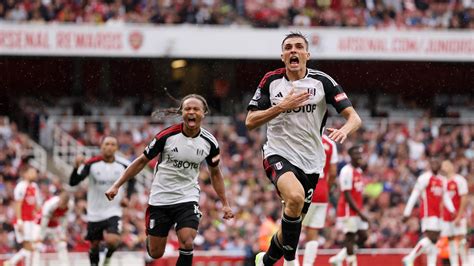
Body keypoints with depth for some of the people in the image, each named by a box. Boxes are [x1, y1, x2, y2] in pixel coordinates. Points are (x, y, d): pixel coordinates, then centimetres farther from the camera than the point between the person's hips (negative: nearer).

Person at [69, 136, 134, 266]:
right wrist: (78, 167, -31)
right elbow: (72, 182, -14)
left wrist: (126, 196, 2)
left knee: (112, 240, -21)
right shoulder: (92, 164, -10)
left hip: (113, 211, -1)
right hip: (95, 213, 1)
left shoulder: (123, 165, -5)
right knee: (94, 244, 12)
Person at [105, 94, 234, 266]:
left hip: (188, 199, 1)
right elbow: (142, 161, -2)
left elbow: (215, 174, 14)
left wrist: (225, 204, 11)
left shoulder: (209, 142, -3)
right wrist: (116, 186, -5)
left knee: (187, 244, -22)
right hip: (160, 199, -1)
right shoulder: (167, 136, -12)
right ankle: (149, 236, 43)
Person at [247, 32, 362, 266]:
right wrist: (281, 107, -15)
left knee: (293, 223, 9)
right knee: (295, 196, -33)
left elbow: (354, 117, -6)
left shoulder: (322, 81, -3)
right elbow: (250, 122, -1)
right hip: (279, 155, -2)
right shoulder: (271, 81, 0)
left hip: (310, 161, 2)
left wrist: (344, 130, -29)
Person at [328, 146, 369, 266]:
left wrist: (361, 212, 18)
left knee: (363, 236, 8)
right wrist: (360, 213, -20)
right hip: (348, 210, -9)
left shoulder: (359, 170, 13)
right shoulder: (347, 171, -16)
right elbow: (347, 195, -19)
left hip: (357, 210, 9)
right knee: (350, 237, -5)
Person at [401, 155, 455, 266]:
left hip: (437, 214, 8)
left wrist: (453, 211, 3)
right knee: (431, 237, -18)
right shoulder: (425, 178, -6)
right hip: (428, 212, -8)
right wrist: (407, 213, -11)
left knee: (434, 240, 4)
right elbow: (414, 196, -8)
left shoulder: (442, 180, 17)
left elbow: (446, 198, 19)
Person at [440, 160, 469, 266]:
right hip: (446, 216, 6)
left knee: (460, 238, -10)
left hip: (458, 215, -6)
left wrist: (459, 216, -17)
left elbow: (464, 199, -11)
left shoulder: (459, 180, -6)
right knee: (450, 240, 3)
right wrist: (441, 216, 11)